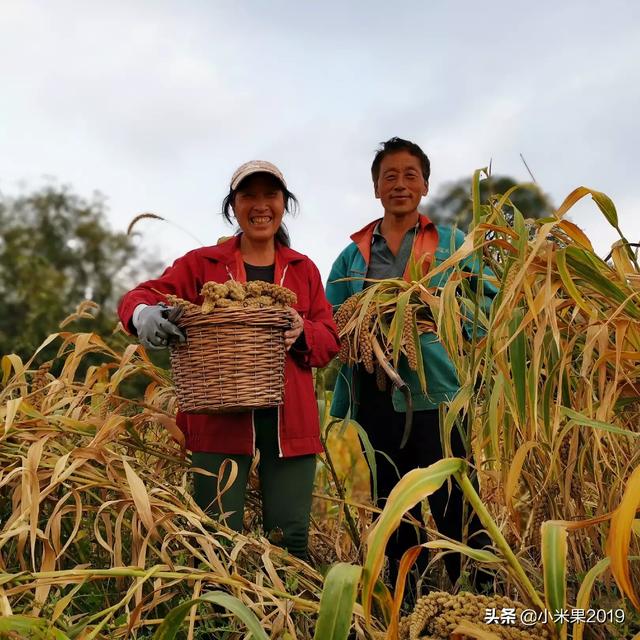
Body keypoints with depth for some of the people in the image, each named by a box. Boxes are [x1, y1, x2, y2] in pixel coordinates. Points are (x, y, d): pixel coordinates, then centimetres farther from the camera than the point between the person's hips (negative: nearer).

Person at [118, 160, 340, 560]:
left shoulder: (304, 269, 15)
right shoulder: (202, 264, 9)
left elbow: (329, 340, 11)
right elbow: (143, 295, 2)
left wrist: (302, 333, -12)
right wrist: (143, 315, -22)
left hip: (289, 420, 2)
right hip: (220, 419, -1)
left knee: (291, 540, 4)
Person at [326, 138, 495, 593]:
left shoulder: (451, 243, 8)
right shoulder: (354, 254, 14)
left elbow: (490, 304, 5)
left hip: (436, 395, -3)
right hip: (374, 399, 3)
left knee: (456, 513, -4)